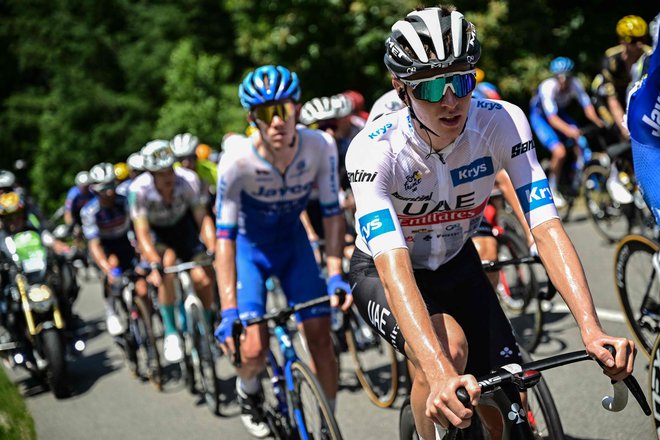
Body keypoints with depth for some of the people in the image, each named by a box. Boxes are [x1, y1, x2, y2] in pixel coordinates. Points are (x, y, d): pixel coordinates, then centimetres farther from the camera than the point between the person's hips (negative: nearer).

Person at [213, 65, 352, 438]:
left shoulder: (320, 146, -26)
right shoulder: (238, 160, -32)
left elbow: (332, 211, -15)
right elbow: (225, 235, -29)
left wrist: (335, 274, -25)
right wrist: (229, 311, -34)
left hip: (293, 242, 2)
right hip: (249, 248, -2)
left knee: (321, 336, -4)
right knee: (255, 350, -12)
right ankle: (248, 390, 25)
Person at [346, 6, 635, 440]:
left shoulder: (503, 123, -24)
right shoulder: (375, 151, -33)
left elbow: (546, 227, -29)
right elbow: (394, 267, -44)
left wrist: (591, 329, -44)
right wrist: (439, 375, -58)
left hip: (456, 265, 4)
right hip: (383, 273, -3)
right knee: (451, 345, -34)